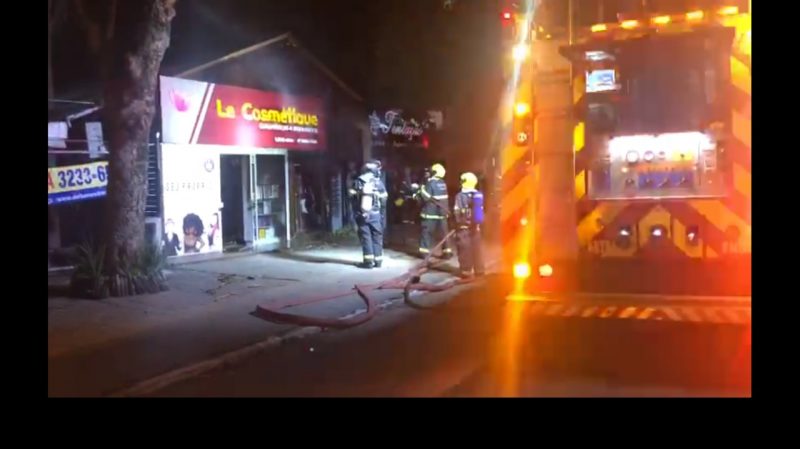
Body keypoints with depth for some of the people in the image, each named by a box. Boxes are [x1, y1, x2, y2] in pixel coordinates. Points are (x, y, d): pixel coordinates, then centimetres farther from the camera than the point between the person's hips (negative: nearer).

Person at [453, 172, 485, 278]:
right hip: (475, 226, 6)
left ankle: (466, 270, 2)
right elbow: (480, 211, 8)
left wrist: (458, 223, -2)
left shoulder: (461, 196, -16)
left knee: (465, 248, 0)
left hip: (464, 226, -6)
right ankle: (479, 269, 21)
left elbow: (457, 212, -16)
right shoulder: (479, 195, 3)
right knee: (476, 247, 14)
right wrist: (477, 223, 16)